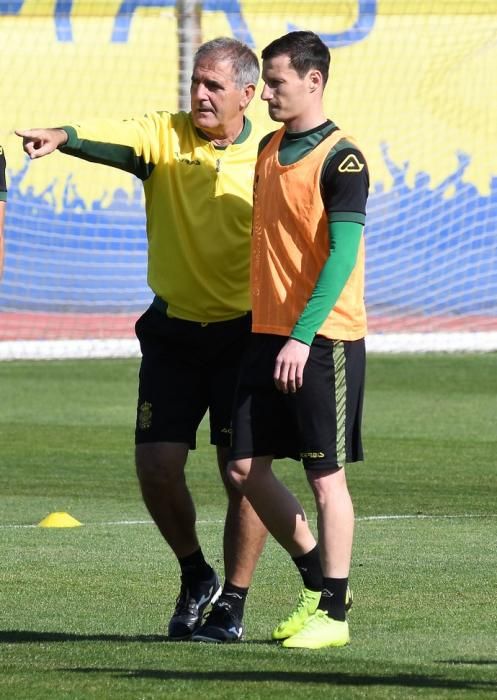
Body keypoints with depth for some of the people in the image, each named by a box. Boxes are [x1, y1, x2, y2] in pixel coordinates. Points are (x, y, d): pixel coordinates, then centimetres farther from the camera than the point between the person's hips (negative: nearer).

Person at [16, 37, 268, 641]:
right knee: (157, 466, -4)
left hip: (243, 336, -2)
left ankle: (233, 601, 10)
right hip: (172, 331, 2)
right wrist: (61, 137, -45)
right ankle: (195, 577, 21)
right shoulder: (164, 136, -3)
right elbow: (116, 138, -24)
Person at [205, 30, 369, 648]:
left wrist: (303, 337, -23)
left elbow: (342, 256, -18)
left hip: (323, 341, -8)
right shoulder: (269, 148, 13)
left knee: (326, 476, -2)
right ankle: (318, 580, 22)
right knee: (245, 468, 6)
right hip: (267, 334, 8)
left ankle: (332, 613, 6)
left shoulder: (340, 159, -12)